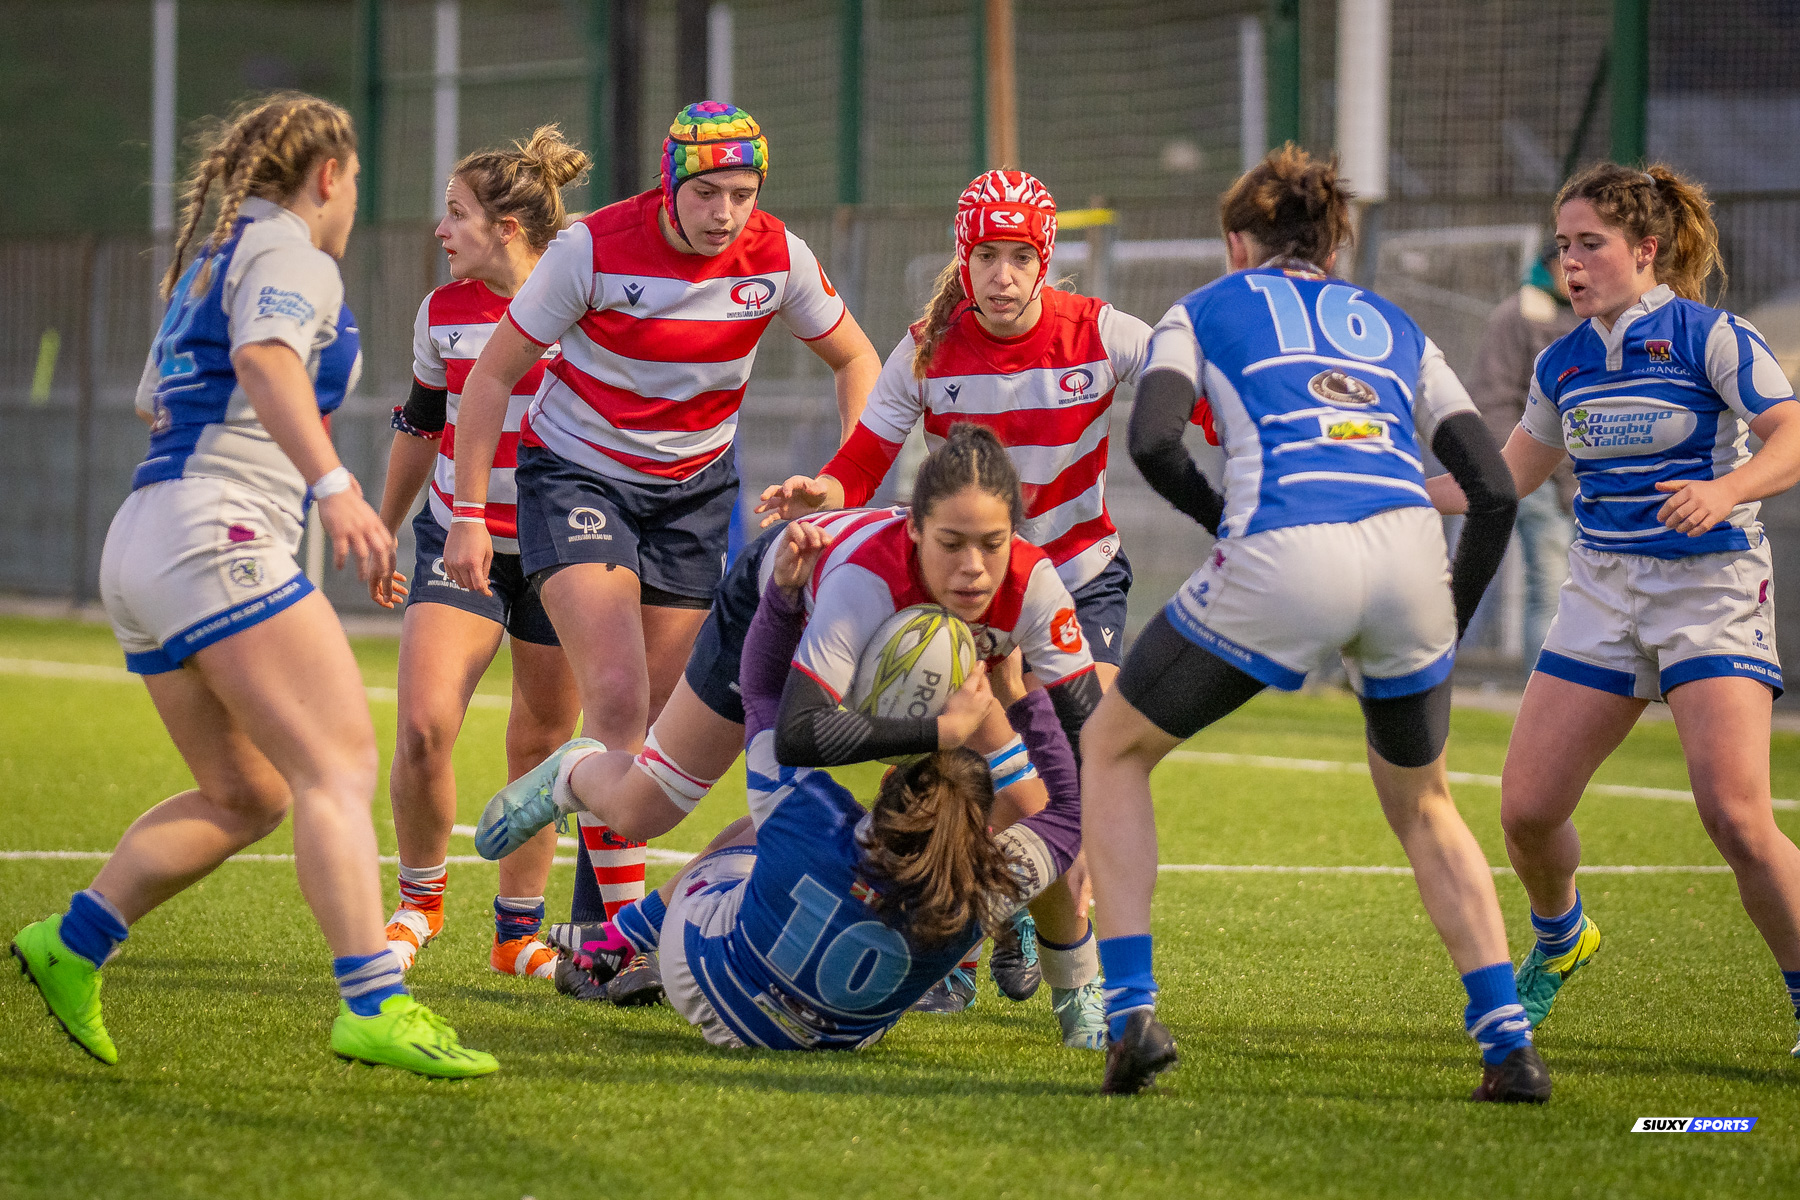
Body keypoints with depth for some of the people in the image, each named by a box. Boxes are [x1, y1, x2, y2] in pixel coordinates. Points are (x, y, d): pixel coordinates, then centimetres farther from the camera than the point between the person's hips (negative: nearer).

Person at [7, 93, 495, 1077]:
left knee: (246, 795, 15)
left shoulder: (207, 266, 25)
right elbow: (266, 363, -23)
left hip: (139, 550, 10)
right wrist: (335, 486, -37)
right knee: (337, 766, -16)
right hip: (218, 536, -10)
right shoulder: (291, 256, -3)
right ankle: (373, 1006, -28)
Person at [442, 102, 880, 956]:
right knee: (616, 699, -21)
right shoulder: (595, 248, -21)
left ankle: (591, 932, 16)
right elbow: (494, 373, -11)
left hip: (695, 490, 4)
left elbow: (854, 357, 6)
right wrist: (469, 513, -13)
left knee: (648, 723, 4)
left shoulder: (777, 260, -12)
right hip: (576, 473, -4)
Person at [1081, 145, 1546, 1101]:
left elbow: (1153, 441, 3)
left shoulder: (1205, 311, 22)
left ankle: (1131, 1012, 6)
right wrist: (1448, 626, 29)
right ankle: (1510, 1046, 13)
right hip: (1408, 554, 3)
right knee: (1421, 805, 27)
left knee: (1112, 749, 20)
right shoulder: (1393, 330, 30)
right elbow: (1494, 491, 22)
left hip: (1281, 557, -3)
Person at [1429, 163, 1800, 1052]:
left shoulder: (1710, 337, -9)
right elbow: (1510, 474, 22)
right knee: (1526, 807, 0)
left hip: (1711, 587, -6)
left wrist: (1723, 491, -33)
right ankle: (1558, 944, 31)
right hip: (1603, 590, 6)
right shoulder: (1564, 364, 9)